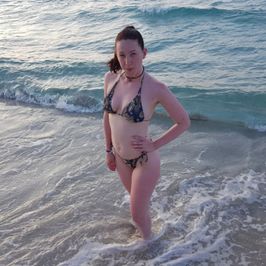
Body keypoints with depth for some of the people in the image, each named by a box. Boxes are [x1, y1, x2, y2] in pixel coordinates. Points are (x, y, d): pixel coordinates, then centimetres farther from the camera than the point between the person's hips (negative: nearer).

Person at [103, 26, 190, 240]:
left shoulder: (155, 88, -26)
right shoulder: (110, 78, -9)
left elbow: (184, 122, -14)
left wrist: (154, 145, -15)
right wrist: (109, 150, 10)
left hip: (144, 160, -5)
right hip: (120, 157, 5)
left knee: (137, 214, 13)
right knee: (139, 203, 28)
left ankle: (148, 242, 43)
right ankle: (144, 230, 56)